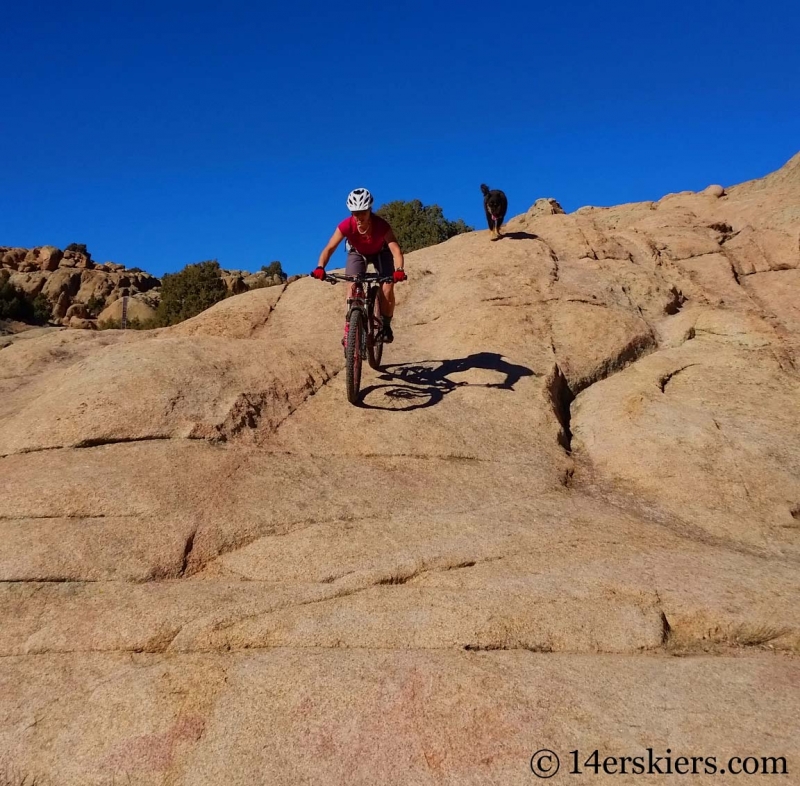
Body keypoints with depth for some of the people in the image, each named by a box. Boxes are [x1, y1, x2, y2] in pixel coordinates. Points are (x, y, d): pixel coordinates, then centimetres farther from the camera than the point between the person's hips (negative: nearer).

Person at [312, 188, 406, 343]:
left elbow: (396, 250, -45)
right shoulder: (346, 226, -34)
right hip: (357, 253, 1)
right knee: (352, 286, -21)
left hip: (380, 253, -1)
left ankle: (386, 325, 3)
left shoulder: (381, 225, -37)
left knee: (387, 289, -18)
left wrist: (399, 270, -64)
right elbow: (329, 248, -37)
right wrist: (320, 267, -55)